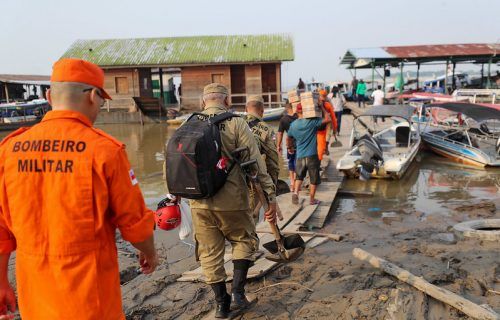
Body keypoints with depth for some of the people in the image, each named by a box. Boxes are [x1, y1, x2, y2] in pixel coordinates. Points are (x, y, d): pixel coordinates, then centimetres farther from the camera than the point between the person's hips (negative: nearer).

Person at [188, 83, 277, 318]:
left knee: (209, 253, 15)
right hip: (231, 201, -3)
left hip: (199, 203, 3)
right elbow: (256, 164, -11)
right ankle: (238, 291, 14)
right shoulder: (236, 124, -7)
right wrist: (271, 197, -6)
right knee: (244, 240, 21)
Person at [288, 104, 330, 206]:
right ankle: (312, 199, 17)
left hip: (300, 156, 4)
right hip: (312, 155, -4)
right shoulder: (312, 122, -10)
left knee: (299, 176, 18)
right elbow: (328, 119, -10)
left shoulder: (293, 125, 5)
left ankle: (295, 192, -4)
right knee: (314, 179, 9)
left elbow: (289, 137, 20)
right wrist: (322, 107, 0)